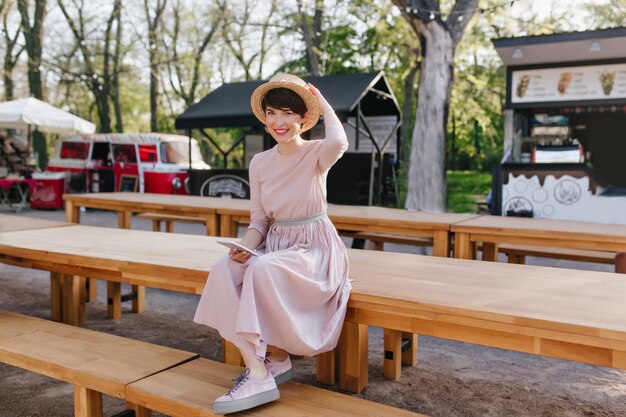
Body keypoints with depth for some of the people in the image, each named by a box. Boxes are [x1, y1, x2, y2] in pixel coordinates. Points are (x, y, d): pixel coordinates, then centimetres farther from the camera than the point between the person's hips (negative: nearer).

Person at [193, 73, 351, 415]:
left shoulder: (317, 154, -8)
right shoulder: (259, 163, 6)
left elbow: (338, 143, -34)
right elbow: (259, 220, 8)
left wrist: (325, 105, -14)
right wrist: (245, 246, -14)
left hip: (315, 249, -5)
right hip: (274, 245, 5)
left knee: (263, 270, -35)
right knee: (223, 271, -24)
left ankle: (273, 360, -20)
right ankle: (263, 363, -18)